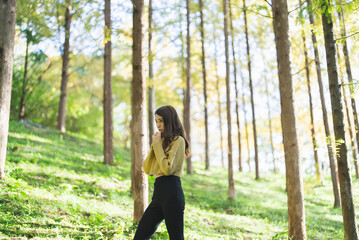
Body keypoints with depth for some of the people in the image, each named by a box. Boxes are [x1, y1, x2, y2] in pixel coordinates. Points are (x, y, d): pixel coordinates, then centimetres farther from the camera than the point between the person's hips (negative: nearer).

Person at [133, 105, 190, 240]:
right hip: (158, 192, 8)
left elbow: (168, 169, -16)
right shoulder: (162, 141, 20)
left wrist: (158, 145, -7)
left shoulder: (178, 140, -5)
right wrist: (154, 145, 5)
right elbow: (147, 169, 14)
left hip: (171, 192, -8)